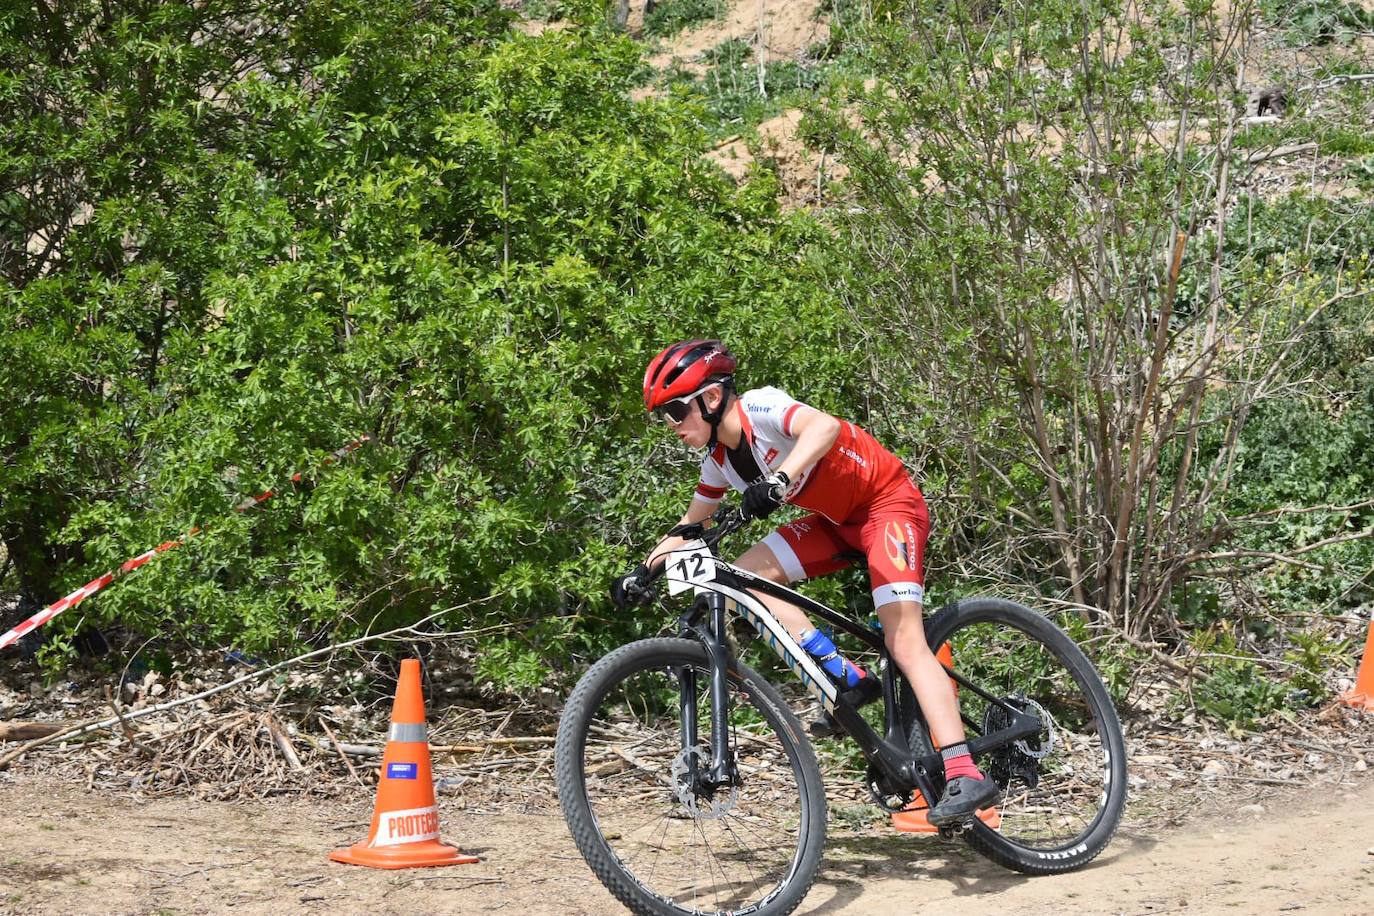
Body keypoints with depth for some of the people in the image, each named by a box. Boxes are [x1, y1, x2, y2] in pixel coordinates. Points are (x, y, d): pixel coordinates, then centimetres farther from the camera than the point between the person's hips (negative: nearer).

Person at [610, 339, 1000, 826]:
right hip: (837, 520, 8)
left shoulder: (760, 407, -23)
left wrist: (779, 479, -58)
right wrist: (643, 571, 5)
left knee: (904, 642, -20)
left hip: (889, 503, -8)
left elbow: (825, 426, -44)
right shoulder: (719, 460, 1)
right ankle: (847, 678, -8)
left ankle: (966, 776, -22)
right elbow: (691, 527, 16)